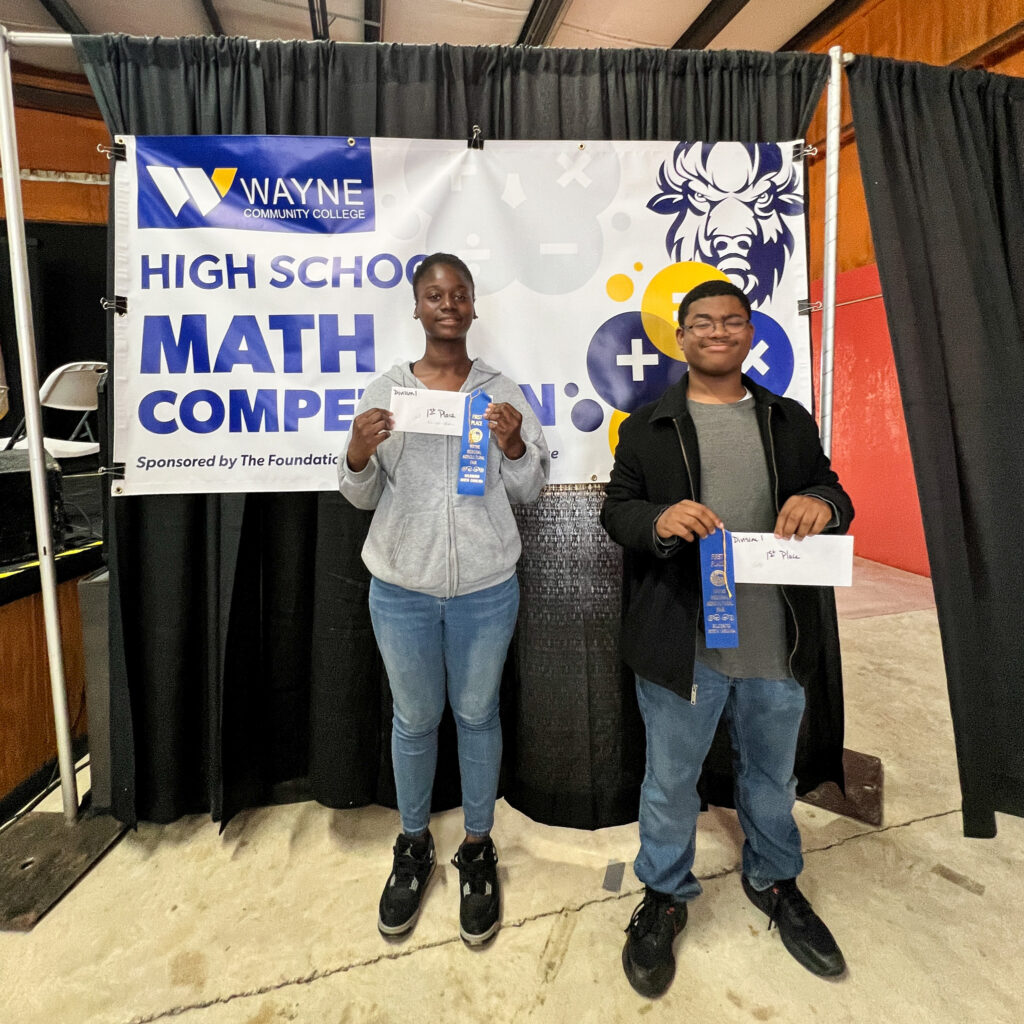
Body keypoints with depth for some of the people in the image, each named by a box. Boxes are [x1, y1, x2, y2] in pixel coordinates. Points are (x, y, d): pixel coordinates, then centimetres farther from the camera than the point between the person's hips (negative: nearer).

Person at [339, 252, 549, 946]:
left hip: (486, 588, 0)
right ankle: (414, 845, 39)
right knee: (414, 718, 15)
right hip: (402, 588, 1)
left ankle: (479, 849, 36)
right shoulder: (385, 392, 1)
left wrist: (513, 445, -17)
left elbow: (528, 491, 2)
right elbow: (362, 497, 4)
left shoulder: (502, 392, 1)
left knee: (477, 714, 14)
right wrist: (358, 455, -17)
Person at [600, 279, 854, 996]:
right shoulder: (648, 426, 3)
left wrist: (823, 502, -13)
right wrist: (659, 521, -23)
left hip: (777, 642, 3)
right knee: (671, 780, 13)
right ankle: (664, 896, 39)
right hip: (682, 642, -2)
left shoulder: (789, 420, 10)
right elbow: (617, 510, -1)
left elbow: (833, 492, 11)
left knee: (772, 773, 23)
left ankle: (774, 881, 50)